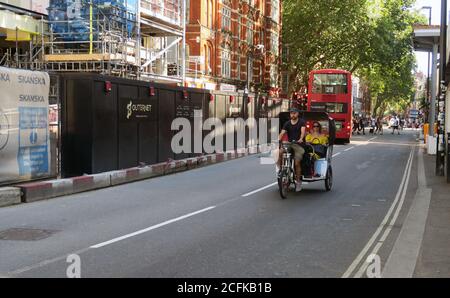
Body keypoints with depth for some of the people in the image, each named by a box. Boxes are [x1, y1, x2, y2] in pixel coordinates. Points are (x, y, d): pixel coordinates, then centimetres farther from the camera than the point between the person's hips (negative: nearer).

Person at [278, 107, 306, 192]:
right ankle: (280, 169, -10)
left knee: (297, 163, -15)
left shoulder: (302, 122, 2)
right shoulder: (287, 124, 10)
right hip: (289, 144, 3)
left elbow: (303, 131, -15)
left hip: (299, 144, -3)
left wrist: (301, 139, -36)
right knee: (280, 152, -26)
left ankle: (298, 182, -1)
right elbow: (282, 133, -3)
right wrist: (279, 140, -24)